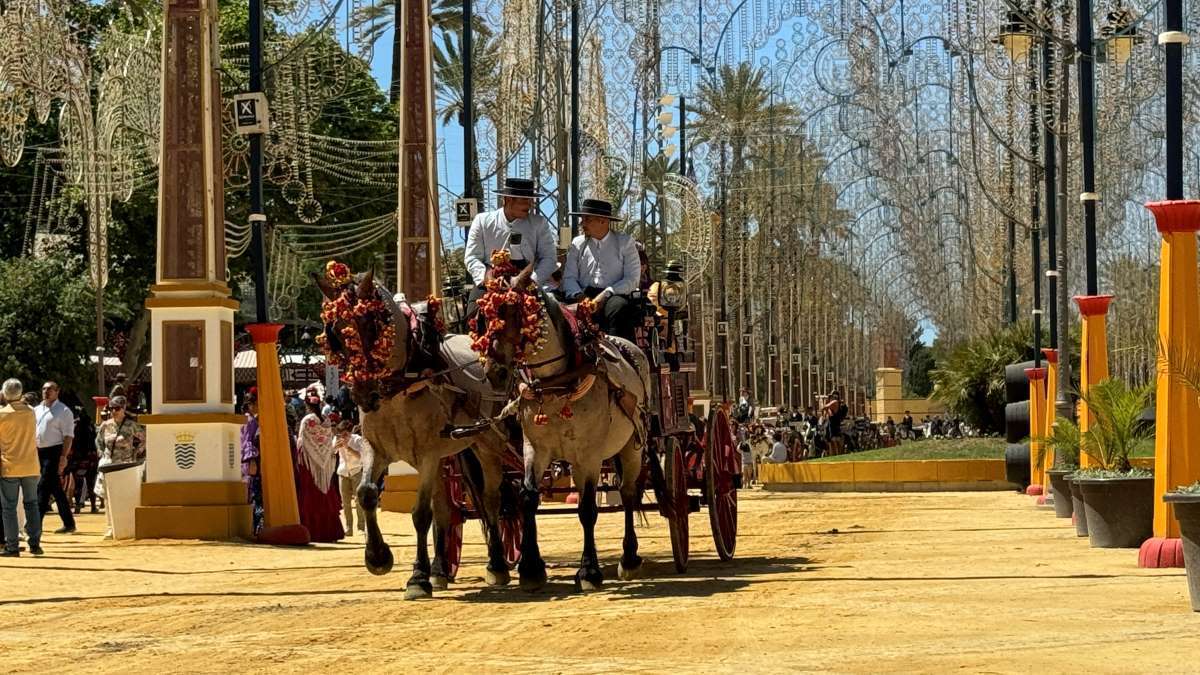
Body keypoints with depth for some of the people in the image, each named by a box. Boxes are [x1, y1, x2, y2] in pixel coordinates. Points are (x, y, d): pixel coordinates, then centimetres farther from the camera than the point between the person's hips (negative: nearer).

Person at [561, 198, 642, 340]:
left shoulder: (625, 242, 9)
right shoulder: (577, 244, 18)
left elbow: (633, 280, 0)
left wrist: (606, 294, -13)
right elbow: (569, 278, 11)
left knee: (619, 307, -37)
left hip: (613, 296, -2)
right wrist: (578, 295, -12)